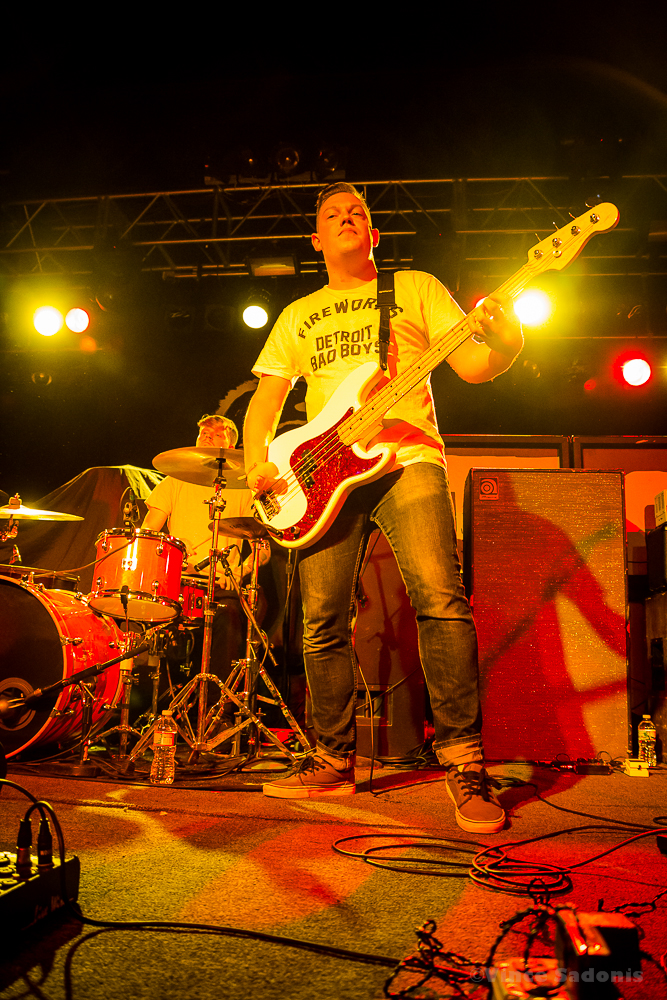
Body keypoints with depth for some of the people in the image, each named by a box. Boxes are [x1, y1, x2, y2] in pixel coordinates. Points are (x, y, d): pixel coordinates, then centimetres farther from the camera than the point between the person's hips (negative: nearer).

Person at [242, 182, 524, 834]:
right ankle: (334, 762, 13)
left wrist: (504, 342, -18)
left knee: (440, 599, -20)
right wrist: (257, 463, 0)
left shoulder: (417, 288, 17)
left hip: (406, 458, -3)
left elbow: (471, 365, 6)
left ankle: (465, 763, -11)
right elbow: (265, 398, 19)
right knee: (323, 623, -2)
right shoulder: (299, 316, 24)